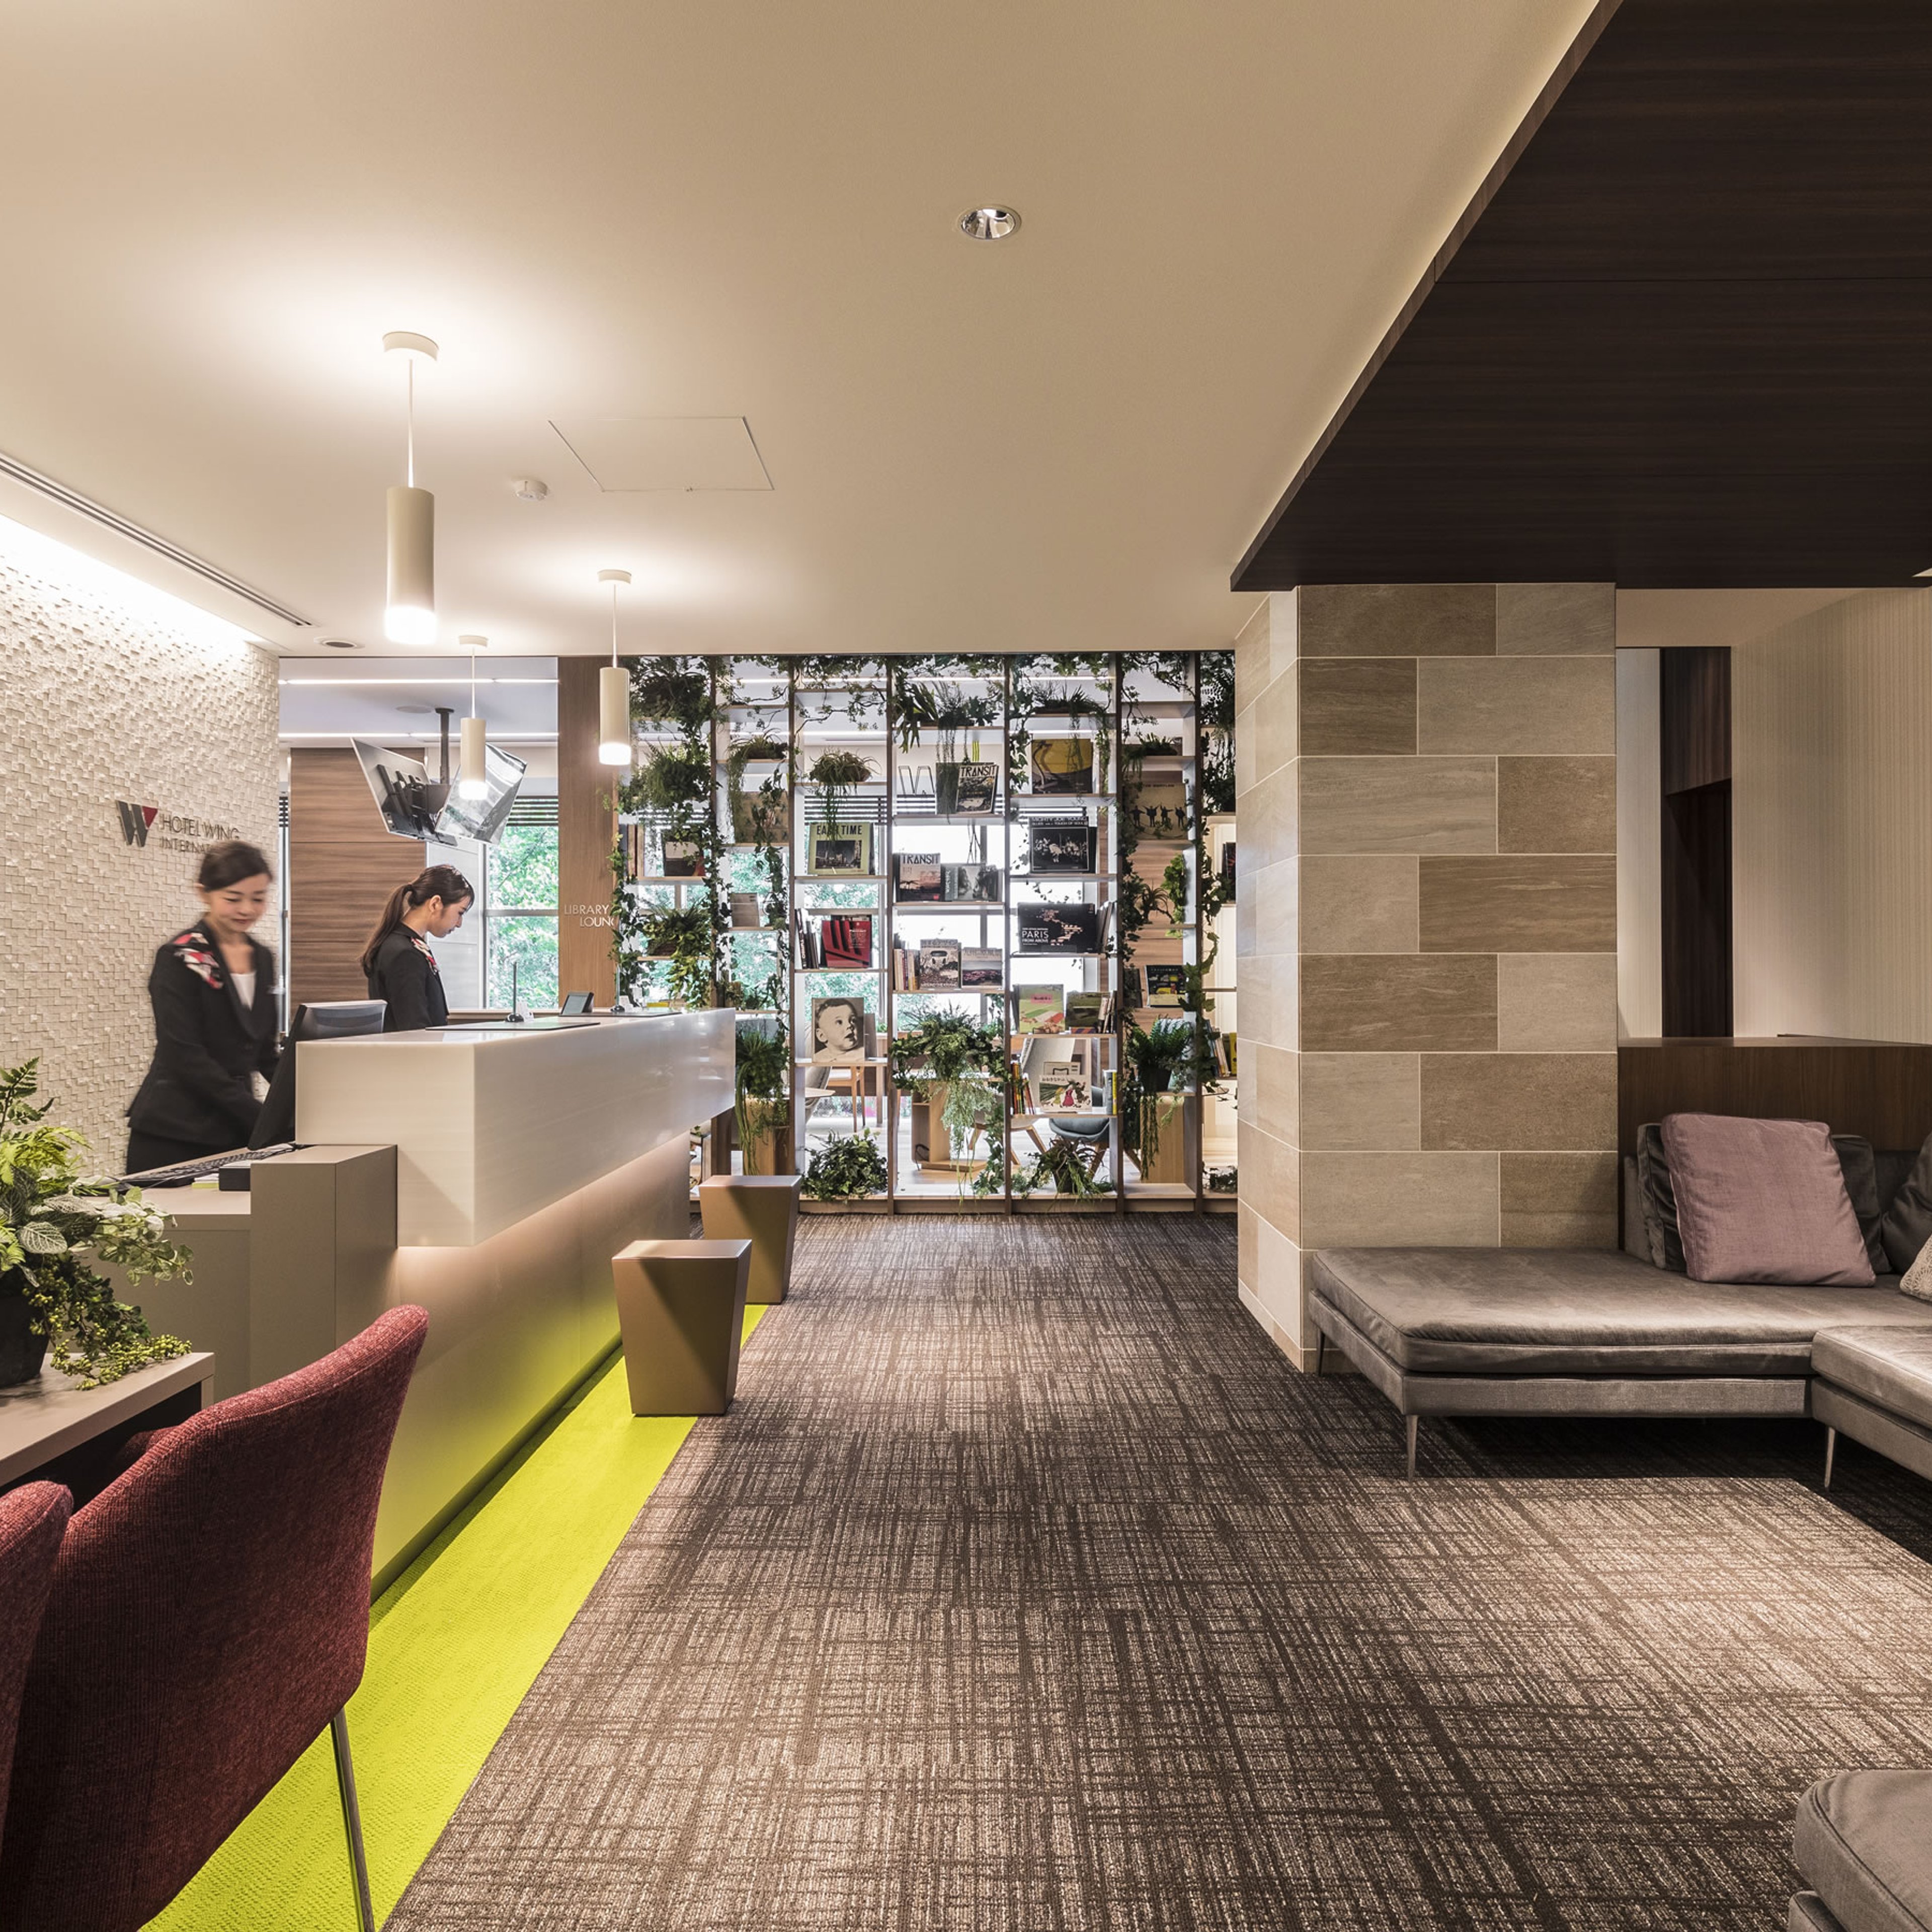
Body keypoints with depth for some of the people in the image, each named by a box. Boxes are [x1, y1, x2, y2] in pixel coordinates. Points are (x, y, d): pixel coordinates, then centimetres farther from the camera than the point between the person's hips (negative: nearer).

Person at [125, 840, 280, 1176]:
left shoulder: (263, 958, 10)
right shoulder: (181, 958, -9)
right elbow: (185, 1056, -16)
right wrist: (260, 1115, -21)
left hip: (236, 1132, 6)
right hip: (174, 1136, -5)